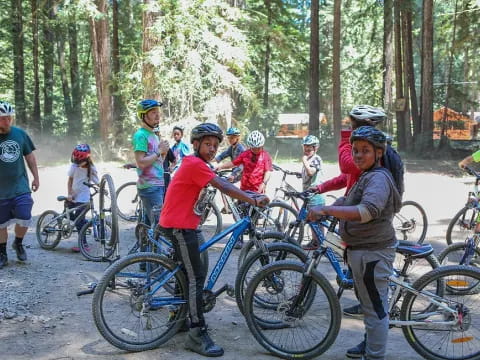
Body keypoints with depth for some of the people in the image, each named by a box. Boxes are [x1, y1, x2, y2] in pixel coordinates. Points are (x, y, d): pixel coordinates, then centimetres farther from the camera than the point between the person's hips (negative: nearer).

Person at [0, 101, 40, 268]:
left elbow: (29, 156, 11)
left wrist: (36, 177, 10)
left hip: (20, 187, 2)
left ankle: (18, 243, 24)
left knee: (24, 219, -5)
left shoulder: (20, 134, 1)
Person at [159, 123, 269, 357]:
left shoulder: (196, 164, 16)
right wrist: (254, 200, -30)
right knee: (197, 277, -10)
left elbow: (223, 185, 11)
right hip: (178, 226, -11)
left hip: (182, 224, 11)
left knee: (187, 272, 21)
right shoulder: (195, 164, -16)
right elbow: (223, 187, -25)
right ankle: (198, 335, -7)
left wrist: (250, 195, -1)